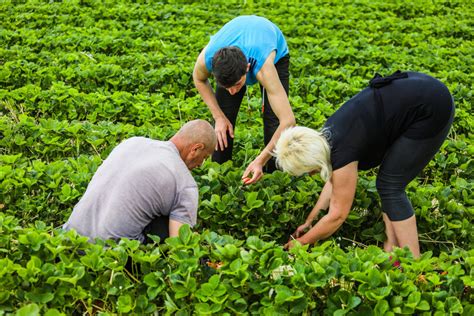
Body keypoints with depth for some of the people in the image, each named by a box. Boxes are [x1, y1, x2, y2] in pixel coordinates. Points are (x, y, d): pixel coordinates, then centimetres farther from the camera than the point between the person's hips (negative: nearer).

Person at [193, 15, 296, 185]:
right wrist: (218, 116, -19)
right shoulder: (206, 58, -38)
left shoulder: (263, 67, -48)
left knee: (274, 121, -15)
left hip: (275, 54, -2)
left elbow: (288, 121, -50)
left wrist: (261, 160, -52)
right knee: (223, 119, -6)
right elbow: (199, 79, -10)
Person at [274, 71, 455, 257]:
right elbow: (334, 180, 19)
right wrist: (310, 221, 21)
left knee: (390, 187, -4)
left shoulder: (342, 151, -22)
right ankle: (392, 249, 17)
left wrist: (302, 242, 0)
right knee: (387, 183, 11)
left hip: (433, 109, -9)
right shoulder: (328, 134, 2)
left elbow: (337, 216, -12)